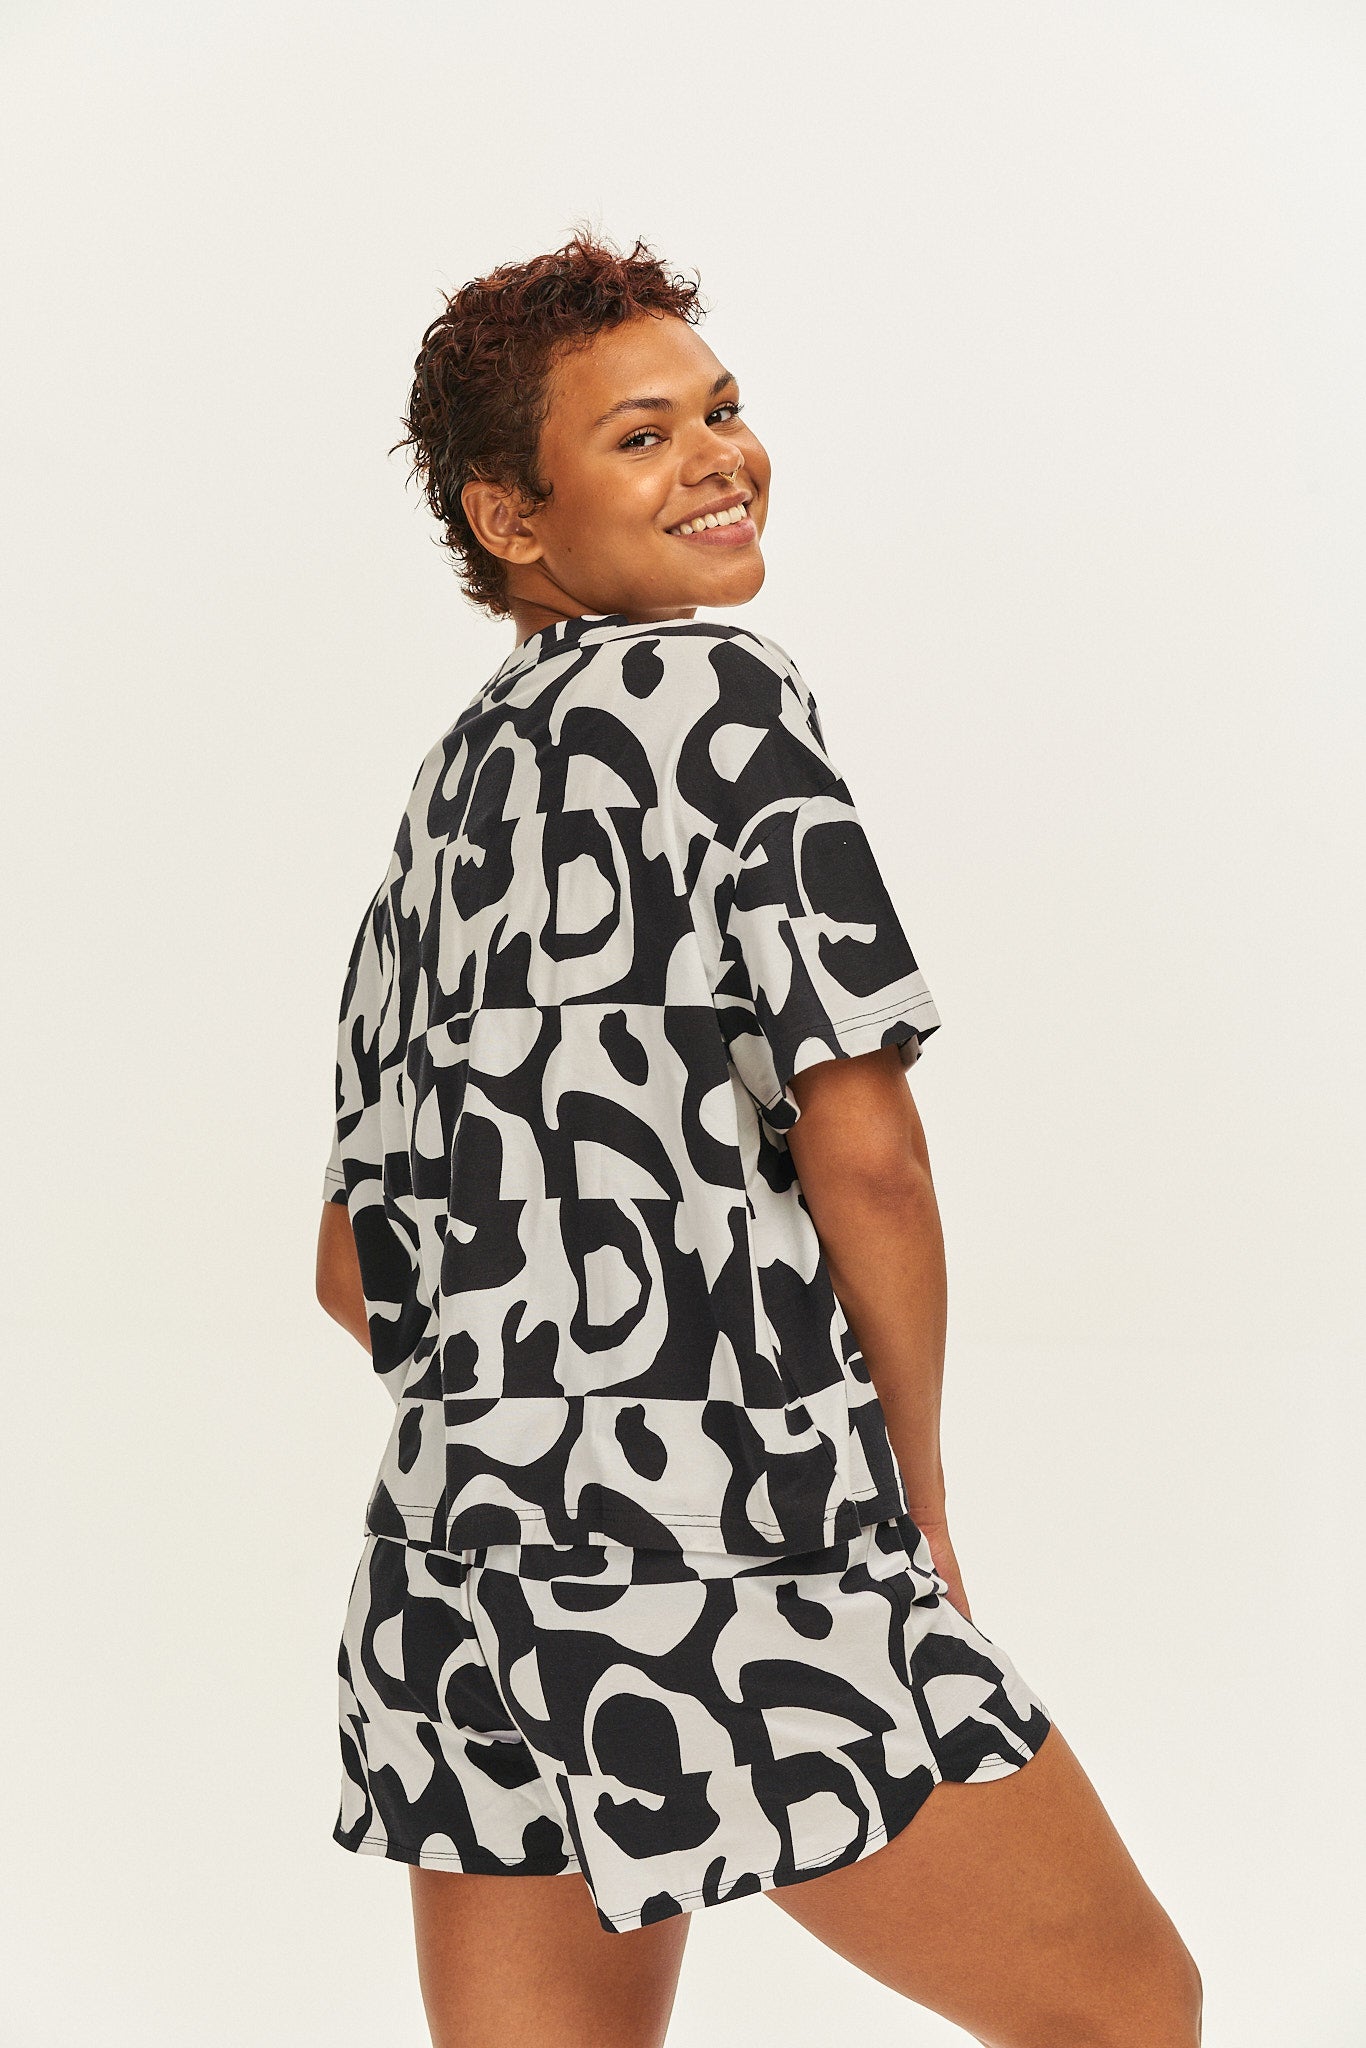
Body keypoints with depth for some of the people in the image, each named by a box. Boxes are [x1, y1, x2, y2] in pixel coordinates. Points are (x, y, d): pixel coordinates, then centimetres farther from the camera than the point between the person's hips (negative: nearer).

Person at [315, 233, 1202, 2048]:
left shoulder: (445, 795, 18)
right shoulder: (717, 690, -6)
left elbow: (353, 1271, 20)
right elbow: (864, 1150, -13)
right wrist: (921, 1500, -1)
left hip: (452, 1562, 8)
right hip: (732, 1557, -8)